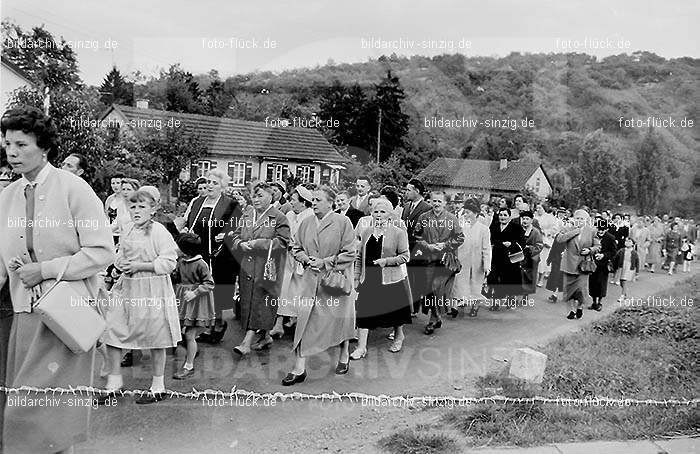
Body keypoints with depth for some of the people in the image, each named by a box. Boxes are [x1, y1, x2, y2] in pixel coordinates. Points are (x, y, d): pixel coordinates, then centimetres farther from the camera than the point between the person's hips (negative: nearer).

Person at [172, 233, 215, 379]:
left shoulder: (200, 264, -16)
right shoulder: (181, 261, 5)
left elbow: (209, 284, -14)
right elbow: (176, 278, 19)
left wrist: (195, 293, -21)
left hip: (196, 301, -7)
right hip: (182, 299, 7)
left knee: (189, 335, -3)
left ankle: (189, 366, 9)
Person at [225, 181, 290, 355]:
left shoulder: (279, 218, -5)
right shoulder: (246, 218, 15)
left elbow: (282, 241, -14)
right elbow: (235, 236, 13)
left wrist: (257, 243, -18)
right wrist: (241, 244, -10)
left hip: (266, 269, -7)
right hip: (247, 268, 7)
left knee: (258, 303, -8)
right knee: (248, 301, 10)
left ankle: (247, 342, -10)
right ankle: (265, 336, 24)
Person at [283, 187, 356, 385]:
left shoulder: (343, 222, -7)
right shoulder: (306, 223, 7)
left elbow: (350, 253, -9)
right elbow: (296, 248, 14)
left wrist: (325, 262, -14)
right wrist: (307, 259, -6)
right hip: (310, 280, 3)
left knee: (340, 319, 10)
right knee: (304, 321, -3)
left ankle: (344, 357, 35)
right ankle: (299, 369, 2)